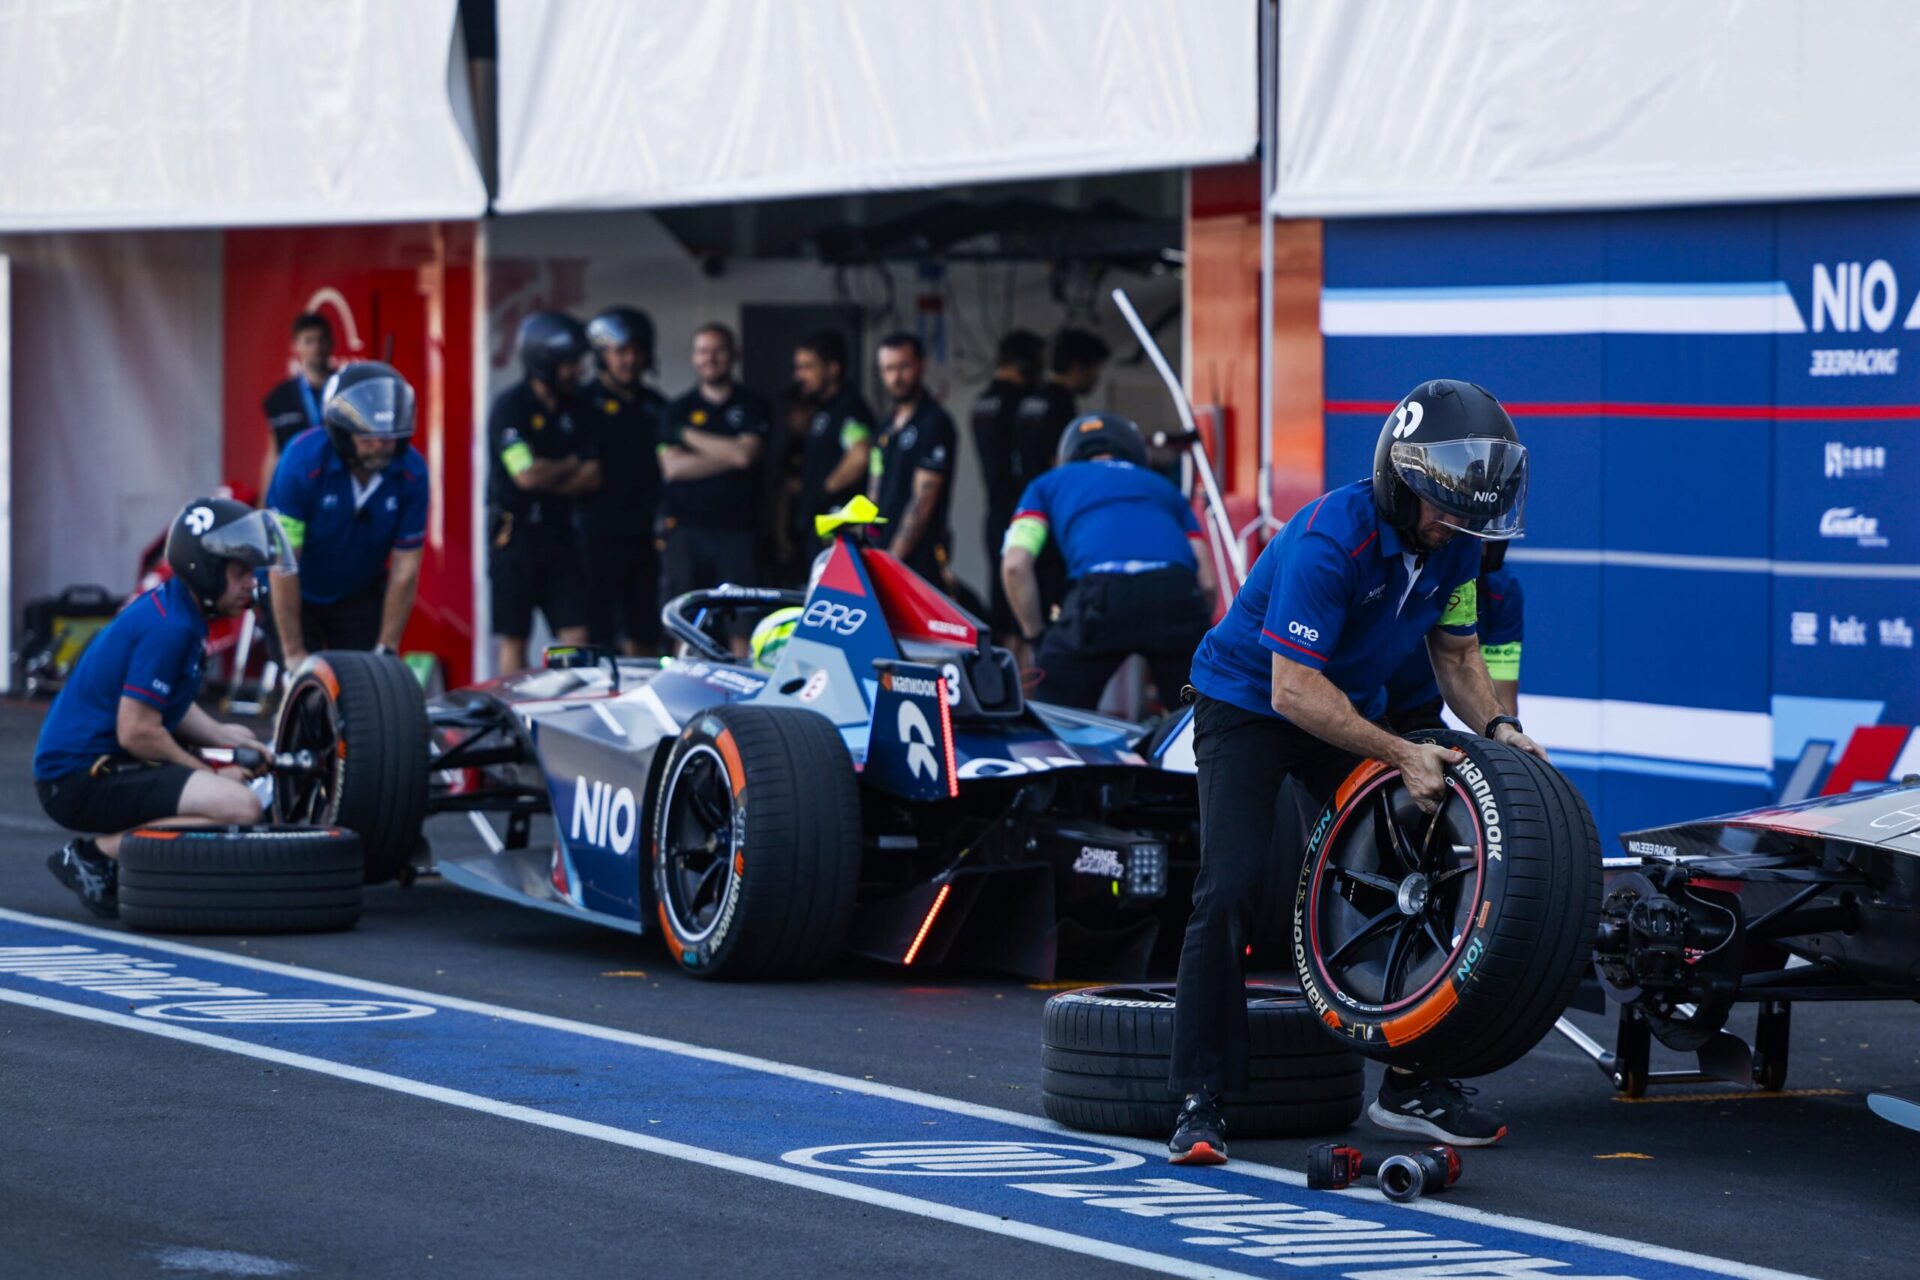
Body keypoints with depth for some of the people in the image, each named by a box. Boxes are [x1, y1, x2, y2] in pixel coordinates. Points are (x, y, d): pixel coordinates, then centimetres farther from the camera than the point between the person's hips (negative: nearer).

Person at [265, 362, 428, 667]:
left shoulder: (411, 472, -18)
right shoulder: (304, 461, -27)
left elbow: (405, 566, -12)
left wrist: (387, 649, -11)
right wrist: (294, 652, -23)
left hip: (360, 595, 3)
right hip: (299, 595, -3)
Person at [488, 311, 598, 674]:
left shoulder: (573, 408, 11)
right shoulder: (511, 407, -9)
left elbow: (590, 478, 4)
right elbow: (527, 475, -18)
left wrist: (548, 477, -12)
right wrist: (569, 466, -1)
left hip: (560, 533, 6)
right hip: (516, 533, -5)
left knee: (576, 637, -3)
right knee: (515, 640, 1)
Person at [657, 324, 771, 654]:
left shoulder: (754, 406, 9)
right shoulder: (679, 410, 13)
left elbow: (745, 454, -8)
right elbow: (672, 466, -2)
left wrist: (690, 436, -1)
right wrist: (728, 456, -6)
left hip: (738, 529, -1)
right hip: (686, 528, 1)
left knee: (742, 627, -7)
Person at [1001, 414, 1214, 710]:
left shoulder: (1048, 485, 31)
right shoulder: (1163, 487, 36)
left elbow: (1015, 566, 15)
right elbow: (1206, 582, 25)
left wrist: (1036, 635, 24)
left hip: (1101, 592, -2)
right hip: (1177, 592, 2)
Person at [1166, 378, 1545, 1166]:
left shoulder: (1456, 541, -10)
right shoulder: (1329, 541, -33)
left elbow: (1455, 654, 4)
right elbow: (1294, 690, -34)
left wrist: (1494, 725, -16)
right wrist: (1402, 755, -38)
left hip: (1351, 708, 7)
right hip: (1248, 705, -7)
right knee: (1230, 889, -19)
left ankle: (1411, 1085, 8)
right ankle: (1200, 1101, -13)